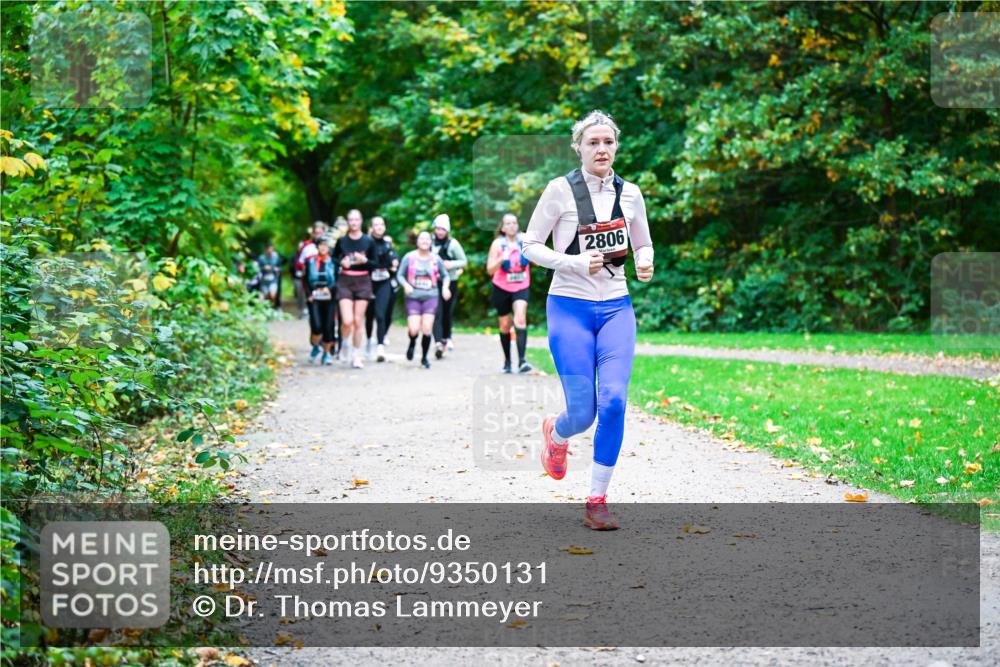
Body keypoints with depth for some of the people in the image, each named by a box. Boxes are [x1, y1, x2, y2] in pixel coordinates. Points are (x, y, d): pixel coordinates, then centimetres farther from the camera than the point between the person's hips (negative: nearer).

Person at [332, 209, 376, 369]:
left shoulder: (368, 241, 1)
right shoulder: (342, 241, 1)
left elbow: (375, 264, 6)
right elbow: (333, 258, 14)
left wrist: (365, 260, -14)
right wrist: (341, 262, -7)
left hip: (363, 282, 1)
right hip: (345, 281, -1)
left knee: (358, 321, 2)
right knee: (347, 321, -12)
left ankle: (356, 355, 16)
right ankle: (345, 346, 17)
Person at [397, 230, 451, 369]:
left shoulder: (436, 258, 4)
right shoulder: (409, 257, 0)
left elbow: (446, 276, 14)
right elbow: (400, 275, 4)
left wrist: (445, 286, -5)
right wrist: (406, 285, -15)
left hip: (430, 297, 1)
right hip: (413, 297, -1)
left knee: (427, 329, -9)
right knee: (414, 330, -12)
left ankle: (424, 358, 11)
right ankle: (412, 343, 26)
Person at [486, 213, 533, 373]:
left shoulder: (525, 241, -2)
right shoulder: (498, 244, -4)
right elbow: (490, 270, -6)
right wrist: (501, 259, -24)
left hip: (521, 287, 0)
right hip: (501, 288, 1)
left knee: (520, 319, -22)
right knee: (504, 325, 9)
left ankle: (522, 360, -29)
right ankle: (507, 360, 26)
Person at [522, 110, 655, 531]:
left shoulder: (629, 193, 6)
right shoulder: (561, 189, -5)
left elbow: (643, 245, 18)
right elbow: (530, 246, -3)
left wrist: (645, 263, -5)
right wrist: (575, 263, -18)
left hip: (616, 309, 3)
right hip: (570, 307, -3)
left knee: (613, 402, -13)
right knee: (582, 411, -6)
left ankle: (597, 501, -1)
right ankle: (556, 434, 34)